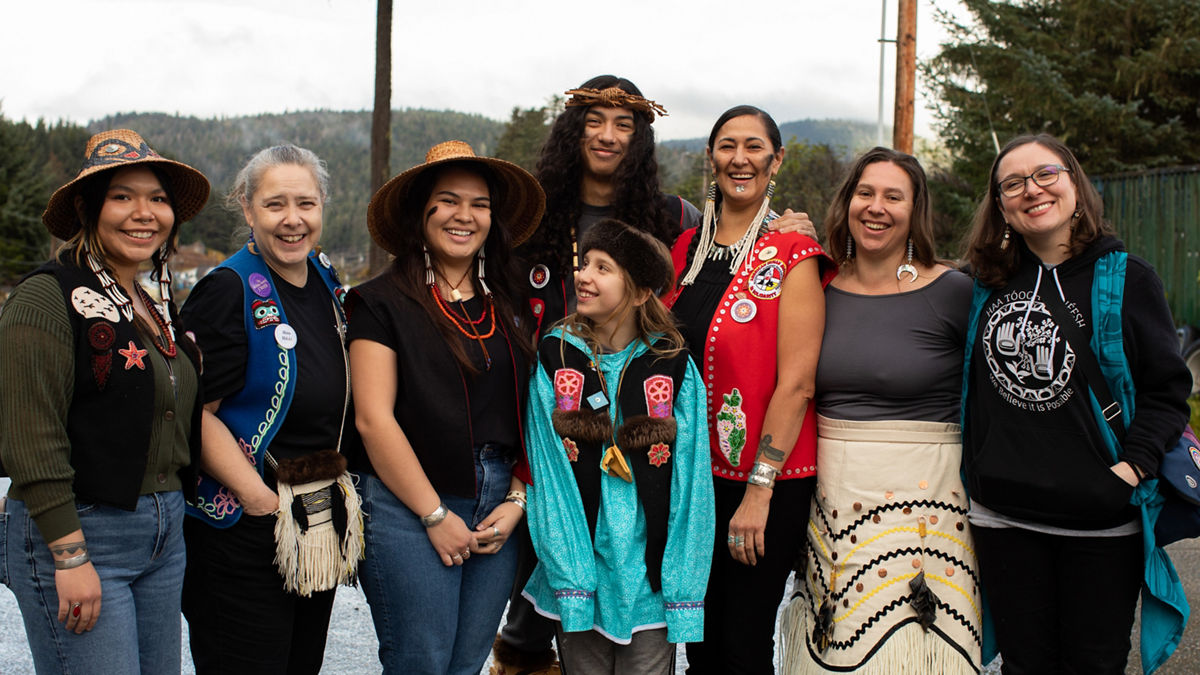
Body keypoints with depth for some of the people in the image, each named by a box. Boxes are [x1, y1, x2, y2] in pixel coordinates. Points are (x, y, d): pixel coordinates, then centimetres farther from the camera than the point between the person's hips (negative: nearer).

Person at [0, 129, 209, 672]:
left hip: (163, 535, 8)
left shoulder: (156, 305, 14)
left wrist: (171, 517, 15)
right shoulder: (47, 297, -11)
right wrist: (70, 557, -19)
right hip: (74, 532, -8)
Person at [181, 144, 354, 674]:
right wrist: (259, 497, -24)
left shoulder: (326, 280, 10)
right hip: (244, 528, -7)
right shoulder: (227, 291, -13)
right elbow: (196, 413, -19)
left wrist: (337, 491, 11)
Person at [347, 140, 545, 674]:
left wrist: (517, 501, 0)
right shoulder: (384, 303, -4)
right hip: (407, 509, -5)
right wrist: (435, 514, -10)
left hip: (497, 514, 5)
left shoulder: (509, 306, 12)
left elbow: (529, 413, 12)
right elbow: (374, 419, -9)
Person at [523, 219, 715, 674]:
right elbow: (549, 474, -4)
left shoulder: (674, 367, -2)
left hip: (650, 580, 0)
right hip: (581, 570, 1)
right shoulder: (553, 359, 0)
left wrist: (683, 586, -7)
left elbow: (690, 483, -2)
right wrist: (570, 580, -11)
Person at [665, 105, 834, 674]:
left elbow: (796, 383, -15)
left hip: (767, 482, -5)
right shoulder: (687, 248, 8)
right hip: (692, 473, 5)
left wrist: (759, 491, -17)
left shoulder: (792, 255, -9)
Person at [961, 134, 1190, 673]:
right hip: (1002, 518, 3)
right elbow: (971, 385, 18)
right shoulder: (990, 284, 7)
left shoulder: (1126, 278, -3)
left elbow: (1167, 389, -4)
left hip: (1099, 525, -3)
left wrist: (1131, 469, -16)